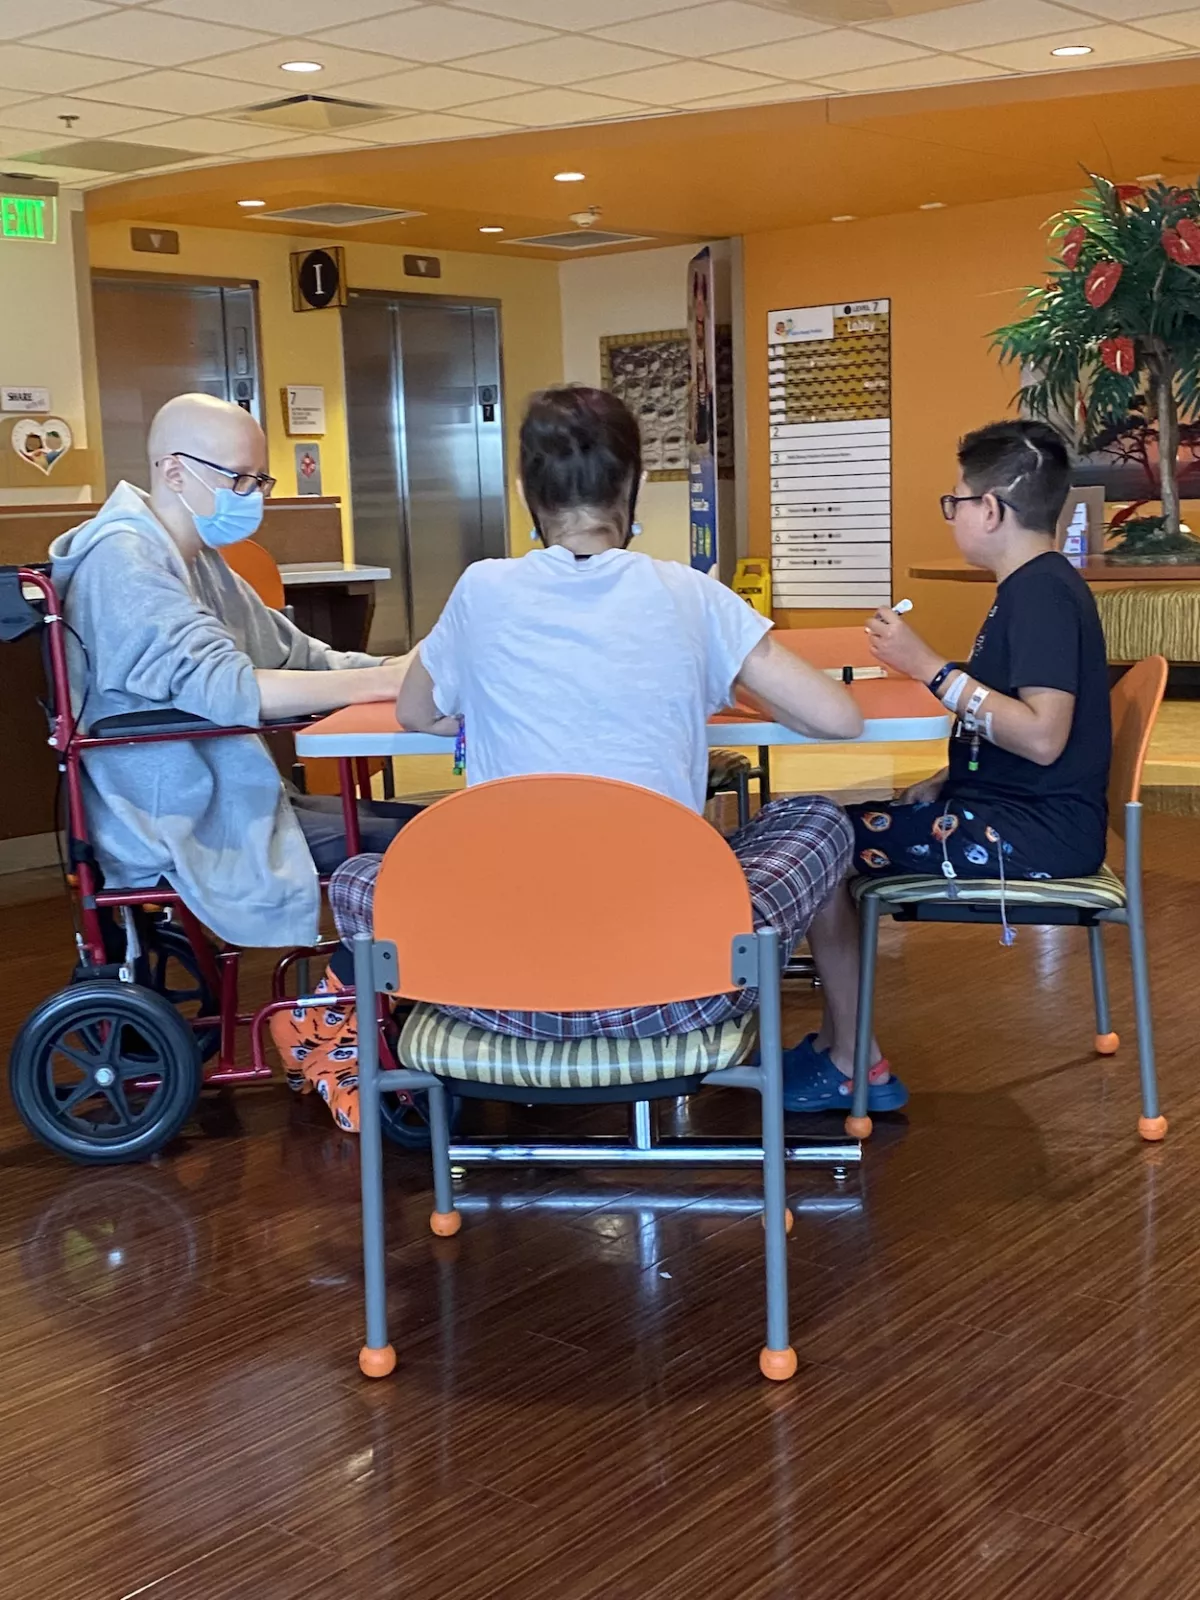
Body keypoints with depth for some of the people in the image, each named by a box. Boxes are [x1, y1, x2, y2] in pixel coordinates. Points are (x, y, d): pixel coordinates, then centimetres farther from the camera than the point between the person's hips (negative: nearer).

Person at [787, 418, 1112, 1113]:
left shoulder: (1043, 592, -18)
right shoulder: (1037, 585, 14)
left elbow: (1043, 736, -29)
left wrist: (931, 666, -23)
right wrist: (942, 785, 10)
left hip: (1034, 832, -11)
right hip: (1016, 813, 11)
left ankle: (856, 1067, -1)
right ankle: (835, 1044, 14)